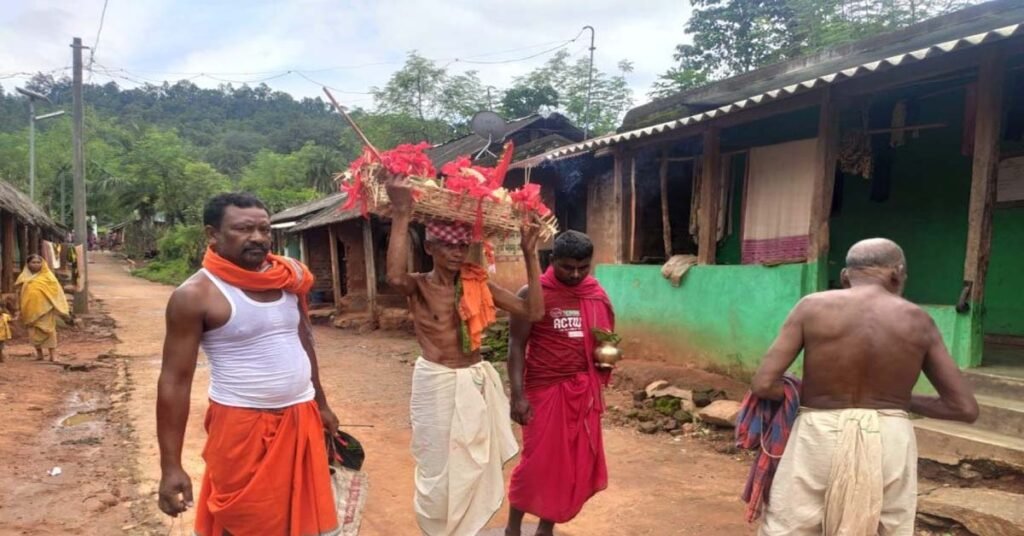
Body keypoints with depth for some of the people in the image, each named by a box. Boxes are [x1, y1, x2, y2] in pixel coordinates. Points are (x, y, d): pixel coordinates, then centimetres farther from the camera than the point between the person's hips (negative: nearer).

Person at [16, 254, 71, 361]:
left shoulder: (48, 276, -2)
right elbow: (20, 294, 14)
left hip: (45, 309, -3)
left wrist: (62, 310, -9)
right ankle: (38, 353, 20)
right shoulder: (24, 278, 7)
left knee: (48, 330, -3)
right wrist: (20, 310, 14)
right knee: (34, 331, 7)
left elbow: (57, 292, -4)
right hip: (31, 310, 3)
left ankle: (52, 354, 1)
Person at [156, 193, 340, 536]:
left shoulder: (289, 278, 3)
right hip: (241, 425, -5)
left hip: (300, 418, 5)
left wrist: (321, 404, 20)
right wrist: (171, 466, -14)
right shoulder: (196, 295, -12)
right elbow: (174, 381, -12)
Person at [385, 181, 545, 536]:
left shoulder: (479, 285, 0)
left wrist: (530, 255, -10)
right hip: (436, 386, -4)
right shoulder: (419, 286, -10)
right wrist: (401, 216, -34)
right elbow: (395, 276, -36)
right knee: (439, 470, 10)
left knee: (474, 468, 17)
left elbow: (534, 311, -6)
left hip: (476, 385, 4)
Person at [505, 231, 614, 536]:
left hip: (584, 391, 5)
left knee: (576, 463, 9)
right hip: (545, 390, -5)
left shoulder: (598, 296, 5)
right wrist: (518, 394, -15)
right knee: (538, 461, -1)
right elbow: (516, 345, -9)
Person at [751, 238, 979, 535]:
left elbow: (763, 384, -10)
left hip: (820, 440, -2)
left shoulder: (812, 307, -5)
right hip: (890, 447, 2)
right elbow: (966, 407, 3)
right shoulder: (918, 321, 1)